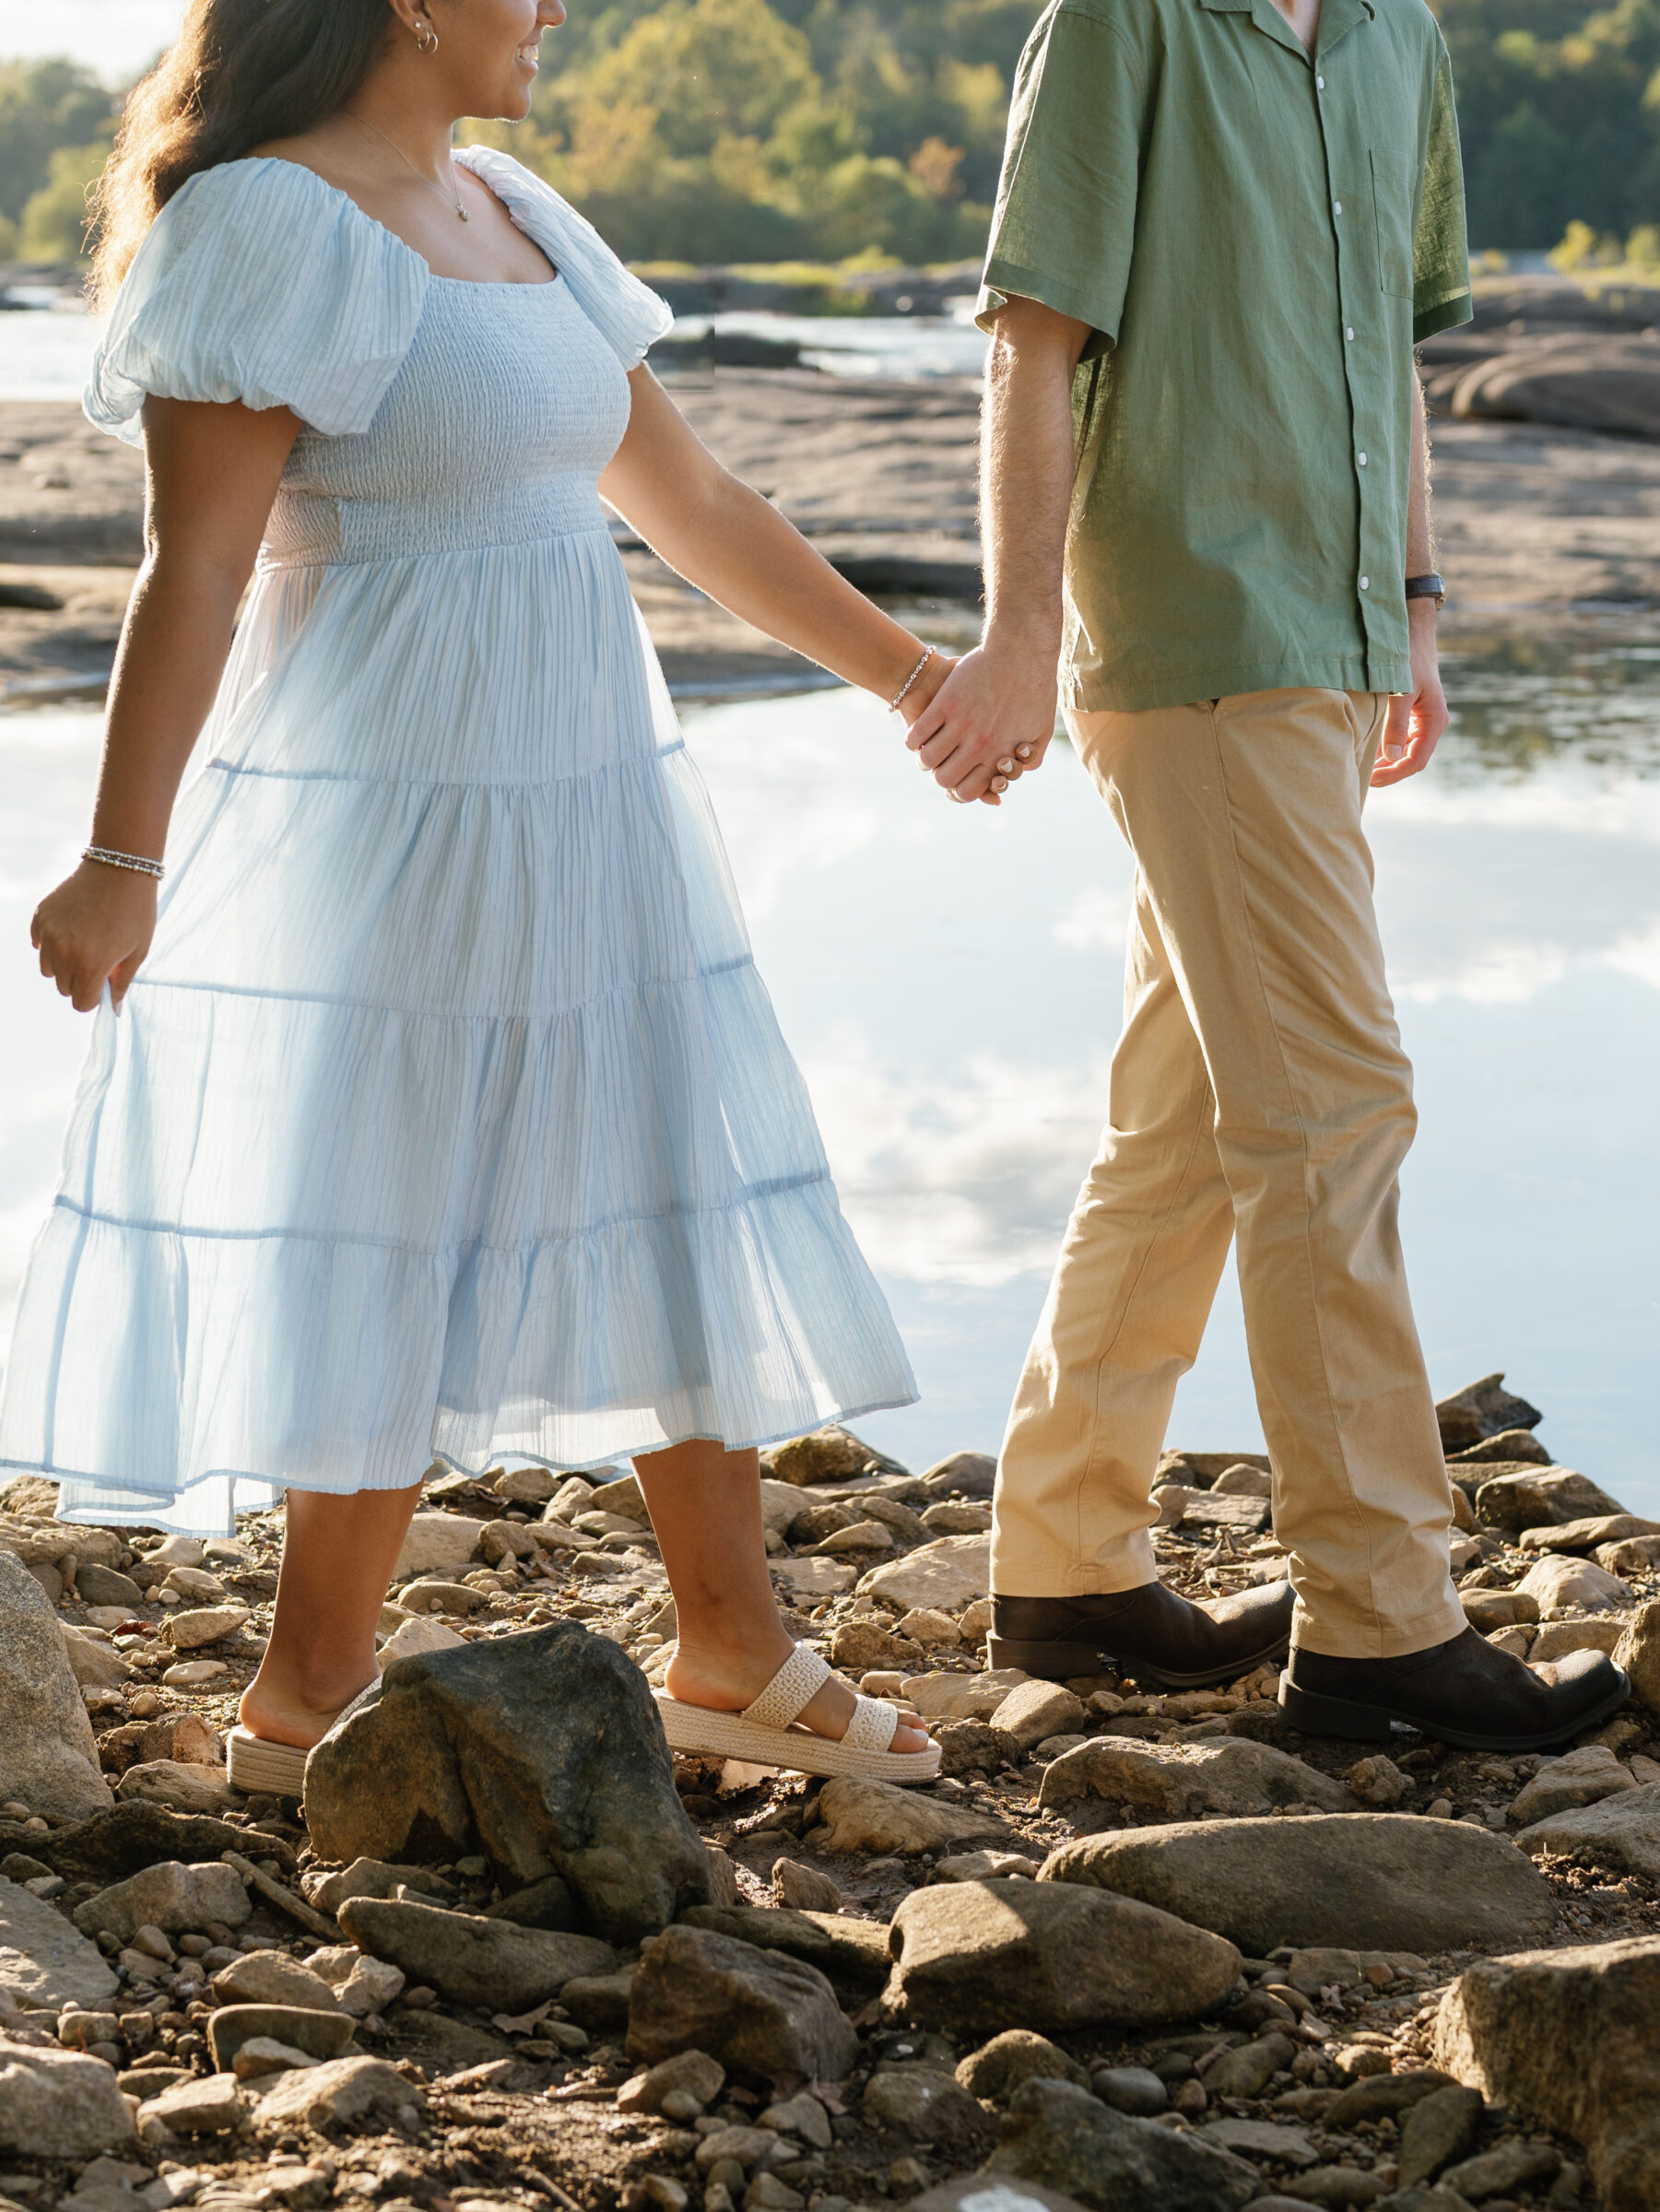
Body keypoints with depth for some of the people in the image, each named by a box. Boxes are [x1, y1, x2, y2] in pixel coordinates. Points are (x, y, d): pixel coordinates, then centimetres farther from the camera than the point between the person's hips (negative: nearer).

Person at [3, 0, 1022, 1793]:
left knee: (685, 1220, 12)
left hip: (580, 815, 9)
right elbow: (192, 570, -18)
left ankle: (730, 1654, 24)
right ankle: (308, 1699, 12)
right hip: (386, 819, -9)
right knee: (391, 1246, -2)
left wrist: (902, 671, 24)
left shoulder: (510, 220, 13)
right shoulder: (270, 225, -12)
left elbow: (691, 504, 19)